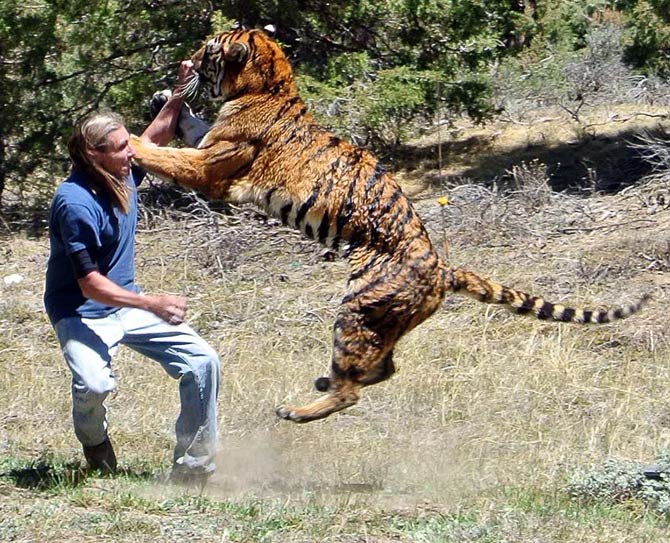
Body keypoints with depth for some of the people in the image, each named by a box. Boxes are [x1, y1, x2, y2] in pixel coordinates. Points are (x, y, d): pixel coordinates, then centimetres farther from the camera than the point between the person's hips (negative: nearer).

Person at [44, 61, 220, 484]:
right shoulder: (75, 204, -25)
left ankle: (193, 468, 5)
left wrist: (181, 93, 6)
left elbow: (157, 137, 20)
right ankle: (95, 442, 3)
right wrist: (154, 304, -30)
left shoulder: (123, 175, -3)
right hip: (83, 314, -8)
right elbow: (91, 285, -25)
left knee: (202, 362, -5)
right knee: (94, 383, -34)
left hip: (128, 304, 8)